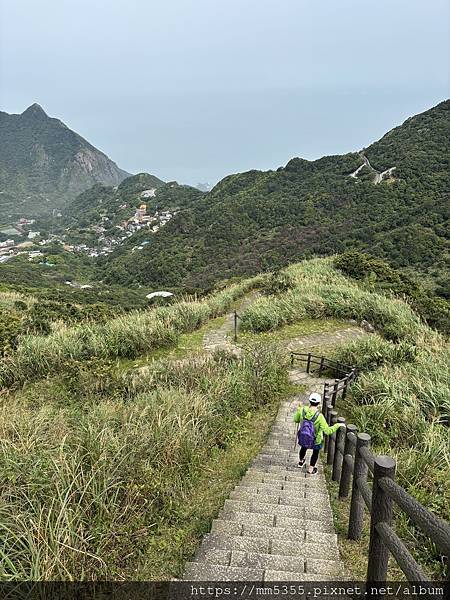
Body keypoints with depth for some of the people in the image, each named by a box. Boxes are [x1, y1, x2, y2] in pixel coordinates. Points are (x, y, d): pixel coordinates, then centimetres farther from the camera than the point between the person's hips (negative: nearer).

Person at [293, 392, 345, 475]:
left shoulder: (302, 410, -25)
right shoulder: (319, 416, -36)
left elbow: (296, 420, -6)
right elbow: (327, 431, -34)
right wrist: (338, 425, -22)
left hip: (303, 437, 3)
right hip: (316, 440, -3)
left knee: (303, 447, 36)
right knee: (316, 452, 30)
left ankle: (301, 462, 61)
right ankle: (311, 469, 48)